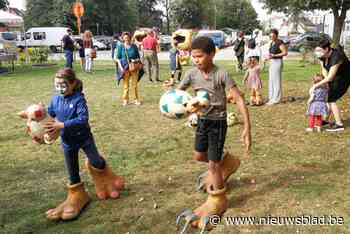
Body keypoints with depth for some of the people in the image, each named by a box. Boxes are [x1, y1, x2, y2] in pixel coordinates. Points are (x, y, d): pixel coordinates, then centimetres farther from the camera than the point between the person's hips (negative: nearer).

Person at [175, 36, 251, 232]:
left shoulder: (221, 75, -21)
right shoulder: (192, 74, -6)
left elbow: (240, 100, -23)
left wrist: (247, 128, -30)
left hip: (218, 122, -6)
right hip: (202, 120, 6)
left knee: (213, 164, -3)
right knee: (199, 156, 19)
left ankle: (218, 201, 17)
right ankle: (226, 161, 46)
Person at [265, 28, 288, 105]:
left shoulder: (280, 43, -11)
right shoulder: (271, 43, 14)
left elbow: (285, 53, -17)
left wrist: (274, 55, -20)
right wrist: (269, 57, 4)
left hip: (278, 62, -9)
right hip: (272, 62, 9)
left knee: (276, 80, -5)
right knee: (271, 81, 11)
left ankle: (276, 99, 1)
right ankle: (272, 98, 20)